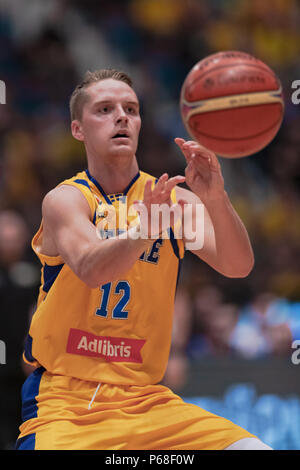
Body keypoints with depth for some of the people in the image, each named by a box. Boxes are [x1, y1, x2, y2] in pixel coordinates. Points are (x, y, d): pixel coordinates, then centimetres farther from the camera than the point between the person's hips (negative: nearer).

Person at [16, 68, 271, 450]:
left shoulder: (174, 200, 7)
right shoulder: (64, 200, -3)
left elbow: (237, 266, -8)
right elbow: (90, 269, -23)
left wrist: (215, 199, -27)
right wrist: (146, 229, -41)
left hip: (146, 400, 3)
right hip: (63, 398, -3)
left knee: (253, 449, -15)